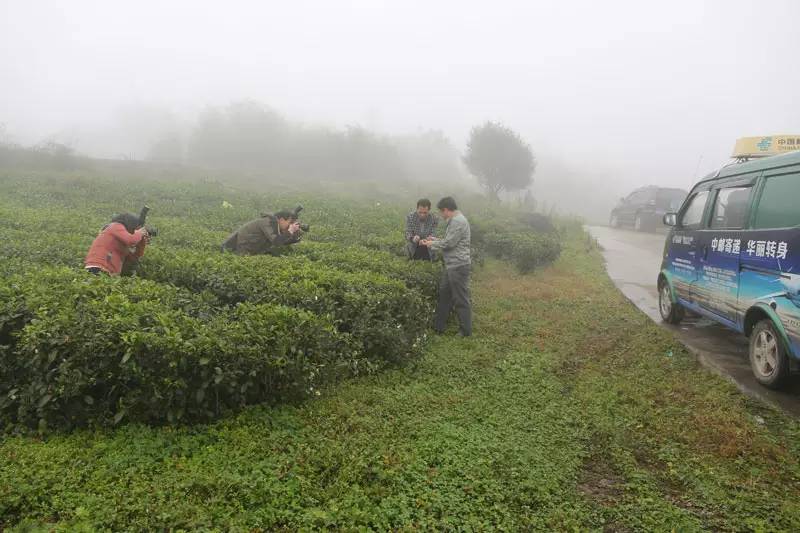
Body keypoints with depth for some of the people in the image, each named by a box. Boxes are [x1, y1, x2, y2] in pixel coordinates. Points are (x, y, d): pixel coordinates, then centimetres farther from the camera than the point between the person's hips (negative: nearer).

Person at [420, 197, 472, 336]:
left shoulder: (458, 221, -17)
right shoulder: (454, 221, 15)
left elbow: (449, 243, -19)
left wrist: (431, 244, -5)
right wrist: (435, 240, 16)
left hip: (459, 266, -11)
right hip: (451, 266, 11)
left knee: (461, 299, -1)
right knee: (444, 295, 16)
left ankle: (465, 330, 10)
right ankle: (438, 326, 25)